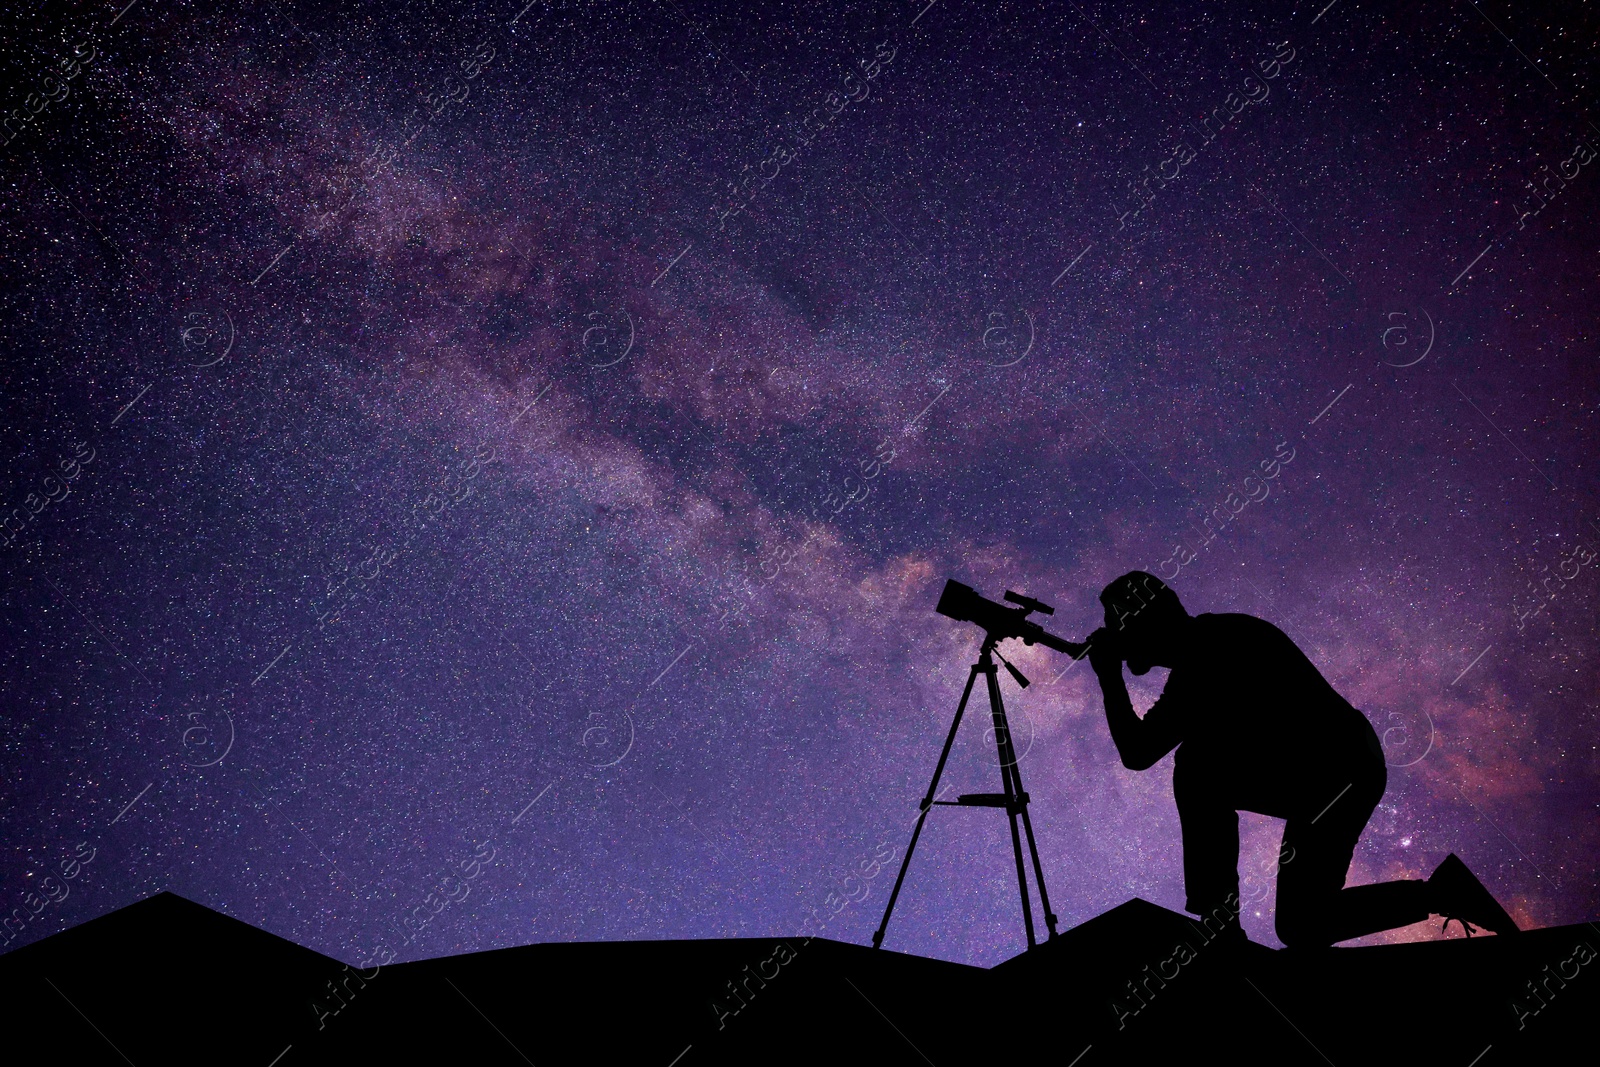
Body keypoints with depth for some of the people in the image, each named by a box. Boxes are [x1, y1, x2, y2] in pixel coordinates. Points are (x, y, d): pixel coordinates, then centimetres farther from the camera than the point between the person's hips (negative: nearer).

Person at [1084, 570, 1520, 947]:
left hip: (1339, 777, -9)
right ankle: (1218, 920, 16)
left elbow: (1136, 754, -15)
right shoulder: (1217, 635, 11)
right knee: (1198, 774, 12)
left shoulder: (1200, 667, -18)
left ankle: (1441, 892, 0)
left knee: (1300, 927, 0)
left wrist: (1109, 677, -8)